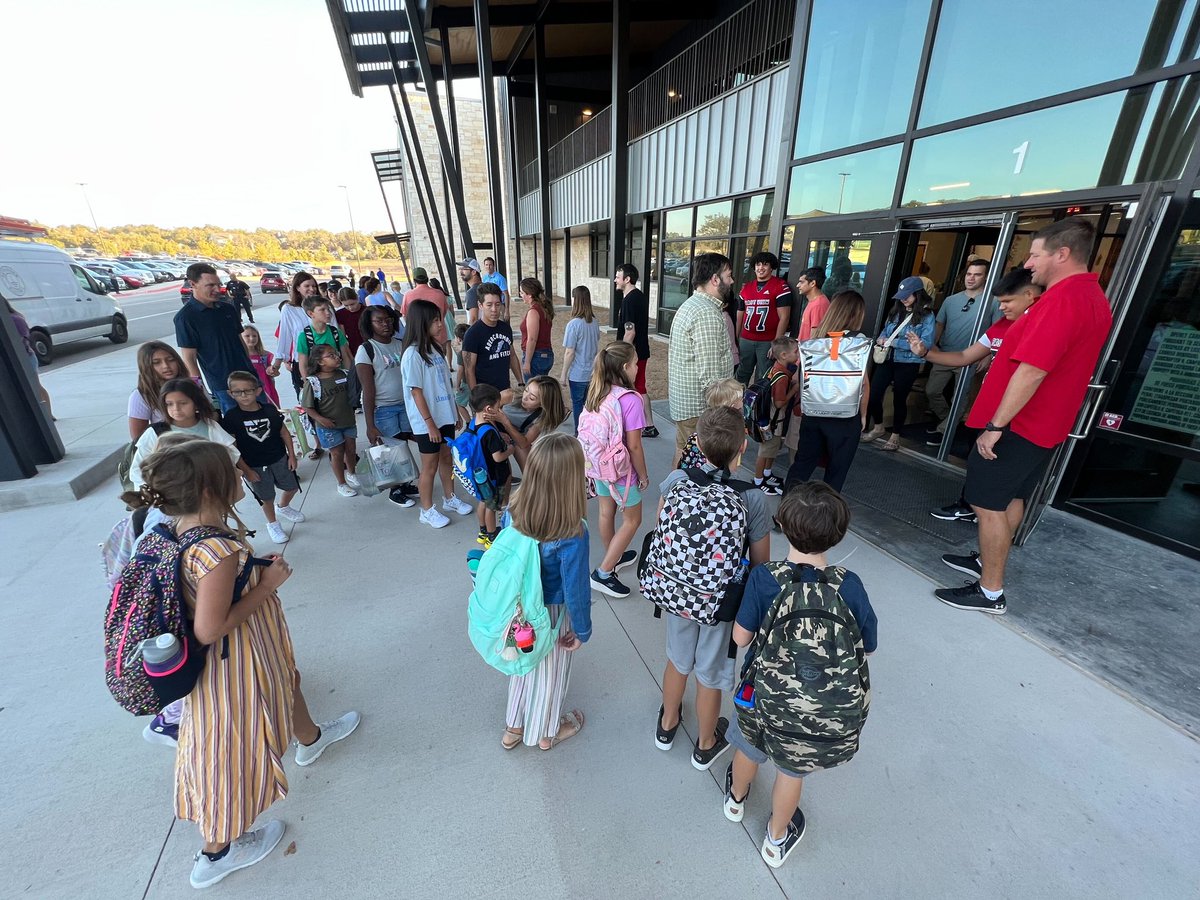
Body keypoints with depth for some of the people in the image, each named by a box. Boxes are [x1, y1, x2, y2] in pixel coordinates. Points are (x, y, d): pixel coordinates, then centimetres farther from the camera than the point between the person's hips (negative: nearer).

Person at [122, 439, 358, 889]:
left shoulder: (185, 529, -7)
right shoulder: (219, 551, -36)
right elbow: (210, 628, -30)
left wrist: (260, 569, -3)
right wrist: (268, 584, -25)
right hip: (234, 663, -9)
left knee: (286, 684, 33)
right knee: (233, 751, 13)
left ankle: (309, 739, 63)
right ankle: (216, 853, 38)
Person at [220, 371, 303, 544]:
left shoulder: (270, 410, -8)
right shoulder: (230, 418, -15)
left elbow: (284, 433, 1)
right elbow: (232, 448, -12)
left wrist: (291, 455, 0)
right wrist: (245, 470, -11)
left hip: (280, 459, 3)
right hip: (254, 466, -3)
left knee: (292, 487, 16)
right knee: (267, 497, 12)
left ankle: (283, 507, 48)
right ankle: (272, 524, 36)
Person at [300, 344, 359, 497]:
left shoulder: (344, 374, -3)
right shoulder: (312, 382, -16)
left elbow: (352, 393, 12)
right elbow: (307, 406, -11)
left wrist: (352, 411, 5)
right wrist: (321, 419, -19)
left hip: (348, 421, 4)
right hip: (329, 426, -4)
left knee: (350, 449, 16)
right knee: (337, 453, 6)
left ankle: (351, 474, 42)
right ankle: (341, 483, 24)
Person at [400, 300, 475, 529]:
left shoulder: (435, 347, 6)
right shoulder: (412, 354, -17)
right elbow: (416, 392, -17)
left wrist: (455, 411, 13)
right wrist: (430, 424, -17)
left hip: (445, 416, 7)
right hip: (427, 422, -7)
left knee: (446, 458, 19)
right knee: (430, 466, 6)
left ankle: (450, 499, 37)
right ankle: (427, 510, 22)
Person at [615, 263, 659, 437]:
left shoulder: (629, 300, -18)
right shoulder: (641, 296, 11)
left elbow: (630, 332, -23)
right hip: (642, 352, 9)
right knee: (640, 390, 16)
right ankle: (649, 426, 22)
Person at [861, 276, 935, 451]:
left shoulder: (926, 315, -10)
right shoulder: (897, 311, 7)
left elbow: (926, 343, -18)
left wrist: (894, 342, -21)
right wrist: (881, 339, -6)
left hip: (908, 364, -5)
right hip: (887, 360, 5)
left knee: (899, 399, 8)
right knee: (873, 394, 2)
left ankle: (895, 436, 25)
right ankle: (879, 428, 26)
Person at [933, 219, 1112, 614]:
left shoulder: (1062, 299, -22)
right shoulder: (1094, 298, 13)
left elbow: (1032, 371, -28)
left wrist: (995, 426, -24)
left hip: (1018, 427, -10)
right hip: (1045, 426, 10)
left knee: (988, 505, -2)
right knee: (1012, 498, 20)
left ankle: (991, 593, 8)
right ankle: (988, 561, 36)